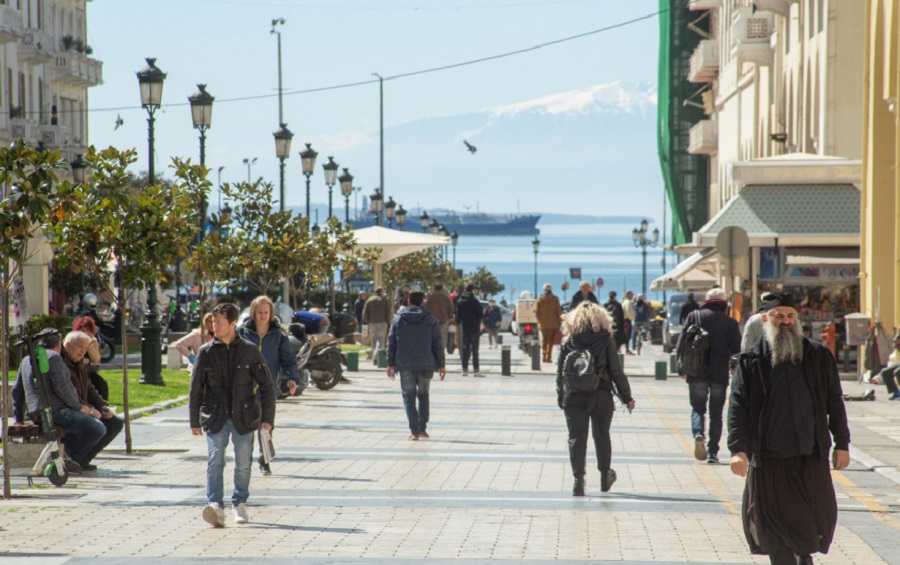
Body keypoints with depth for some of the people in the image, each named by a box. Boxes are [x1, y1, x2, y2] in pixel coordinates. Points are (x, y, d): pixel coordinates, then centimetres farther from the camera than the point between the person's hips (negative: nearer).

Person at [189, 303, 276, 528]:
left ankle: (240, 503, 22)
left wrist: (267, 417, -3)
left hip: (244, 417, 0)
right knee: (215, 460, -14)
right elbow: (196, 388, 9)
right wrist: (194, 421, 7)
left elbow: (266, 386, 4)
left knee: (243, 462, 6)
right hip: (215, 417, 0)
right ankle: (215, 505, -21)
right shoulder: (206, 352, 3)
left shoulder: (249, 351, 0)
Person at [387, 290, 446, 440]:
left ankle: (415, 431, -6)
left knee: (409, 397, 3)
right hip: (425, 364, 1)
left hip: (405, 365, 0)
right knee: (423, 395, 17)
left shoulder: (398, 319, 4)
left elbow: (391, 342, 3)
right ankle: (422, 428, 13)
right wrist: (440, 365, 5)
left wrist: (390, 364, 8)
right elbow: (438, 344, 1)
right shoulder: (430, 320, 2)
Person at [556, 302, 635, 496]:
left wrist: (561, 398, 12)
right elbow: (616, 371, -3)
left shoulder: (568, 341, 1)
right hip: (601, 397, 0)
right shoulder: (606, 340, -3)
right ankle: (605, 477, 28)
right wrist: (627, 397, 4)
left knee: (576, 438, 3)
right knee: (602, 436, 15)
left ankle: (578, 480, -8)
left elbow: (560, 372, 3)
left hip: (574, 398, 0)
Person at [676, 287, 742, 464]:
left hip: (696, 374, 0)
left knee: (698, 408, 13)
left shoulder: (694, 317, 1)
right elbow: (737, 350, 0)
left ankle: (698, 434, -17)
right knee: (716, 413, 9)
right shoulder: (729, 323, 0)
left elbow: (680, 344, -1)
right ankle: (712, 452, 6)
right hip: (720, 375, 0)